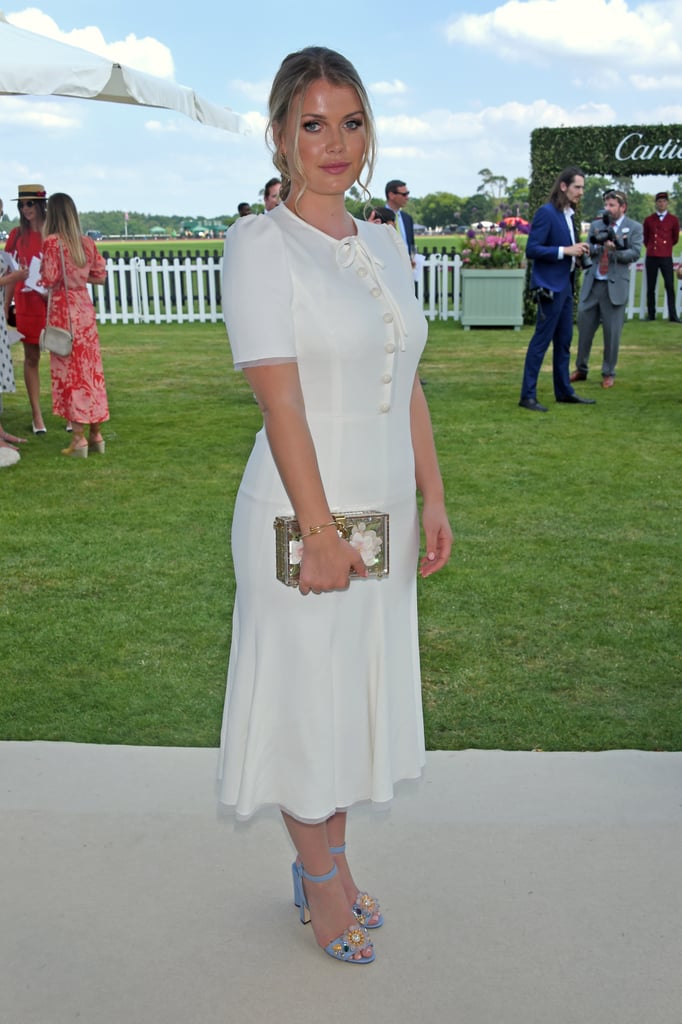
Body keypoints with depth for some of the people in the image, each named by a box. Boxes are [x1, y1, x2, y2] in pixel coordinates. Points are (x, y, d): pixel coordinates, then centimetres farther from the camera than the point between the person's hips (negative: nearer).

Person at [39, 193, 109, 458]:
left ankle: (78, 438, -1)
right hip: (84, 305, 5)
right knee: (91, 367, 10)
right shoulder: (87, 242, 6)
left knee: (69, 369, -1)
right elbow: (100, 276, 10)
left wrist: (36, 274, 4)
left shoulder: (52, 242, -11)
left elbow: (49, 279, -15)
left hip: (63, 308, -5)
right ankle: (95, 434, 16)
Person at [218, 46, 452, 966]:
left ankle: (330, 864, 37)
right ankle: (322, 887, 28)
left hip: (383, 513, 7)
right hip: (302, 514, -7)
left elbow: (408, 386, 11)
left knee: (358, 691, 17)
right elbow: (279, 400, -17)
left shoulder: (385, 245, 10)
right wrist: (319, 531, -20)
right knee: (307, 699, 7)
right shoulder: (260, 243, -10)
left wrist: (433, 502, 7)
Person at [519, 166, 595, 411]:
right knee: (541, 340, -5)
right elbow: (532, 250, -19)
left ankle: (564, 391, 24)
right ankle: (527, 396, 1)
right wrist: (566, 250, -20)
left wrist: (578, 250, 1)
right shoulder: (546, 213, -14)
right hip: (550, 285, -9)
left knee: (564, 340, 14)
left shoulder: (569, 214, 13)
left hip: (565, 284, 9)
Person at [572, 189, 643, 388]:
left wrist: (615, 251, -21)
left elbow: (635, 253, -7)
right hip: (592, 284, 3)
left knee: (612, 332, 1)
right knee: (584, 327, 8)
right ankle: (581, 370, 23)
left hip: (615, 285, -3)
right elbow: (588, 250, 5)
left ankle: (608, 373, 13)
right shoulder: (596, 225, 11)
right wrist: (598, 245, -15)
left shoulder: (634, 228, 2)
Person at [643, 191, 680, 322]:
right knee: (651, 287, 3)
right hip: (651, 257, 1)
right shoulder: (648, 220, 6)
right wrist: (652, 248, 14)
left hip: (666, 258, -1)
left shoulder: (673, 220, 5)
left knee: (670, 286, -5)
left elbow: (675, 239, 16)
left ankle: (673, 316, -3)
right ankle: (651, 314, 10)